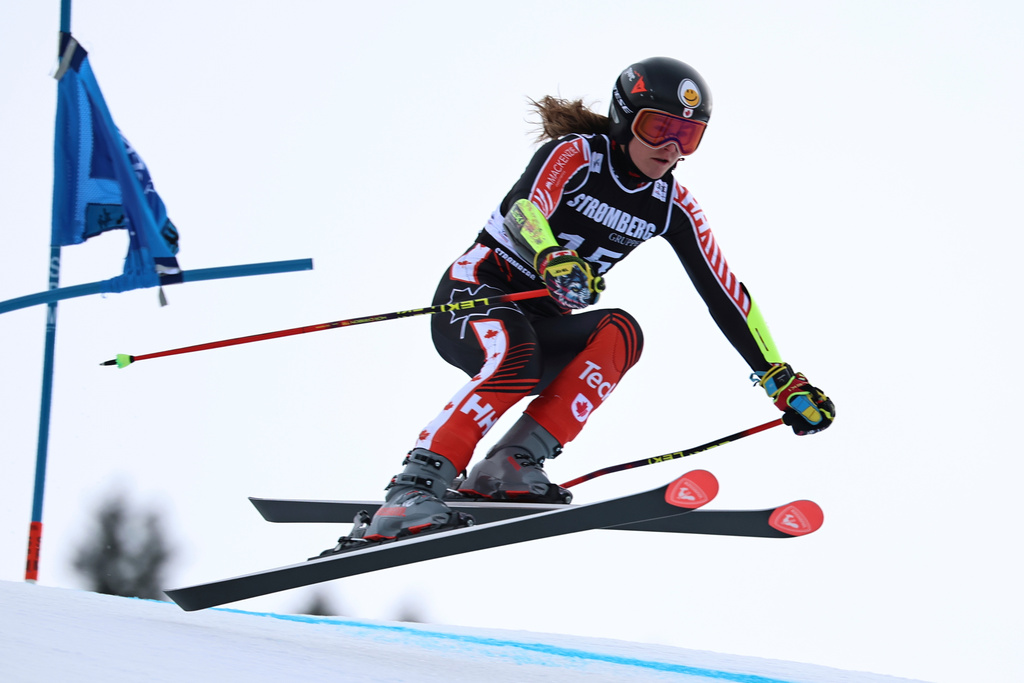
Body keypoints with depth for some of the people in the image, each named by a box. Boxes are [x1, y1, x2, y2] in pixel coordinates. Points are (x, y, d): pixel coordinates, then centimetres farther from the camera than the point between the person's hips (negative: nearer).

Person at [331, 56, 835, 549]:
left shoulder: (673, 207, 4)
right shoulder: (575, 155, -13)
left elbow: (725, 297, 4)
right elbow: (521, 208, -34)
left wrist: (783, 381, -1)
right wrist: (552, 259, -57)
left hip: (544, 325, 6)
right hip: (474, 295, -6)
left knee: (620, 332, -25)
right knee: (516, 359, -38)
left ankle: (512, 464, -31)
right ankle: (414, 488, -40)